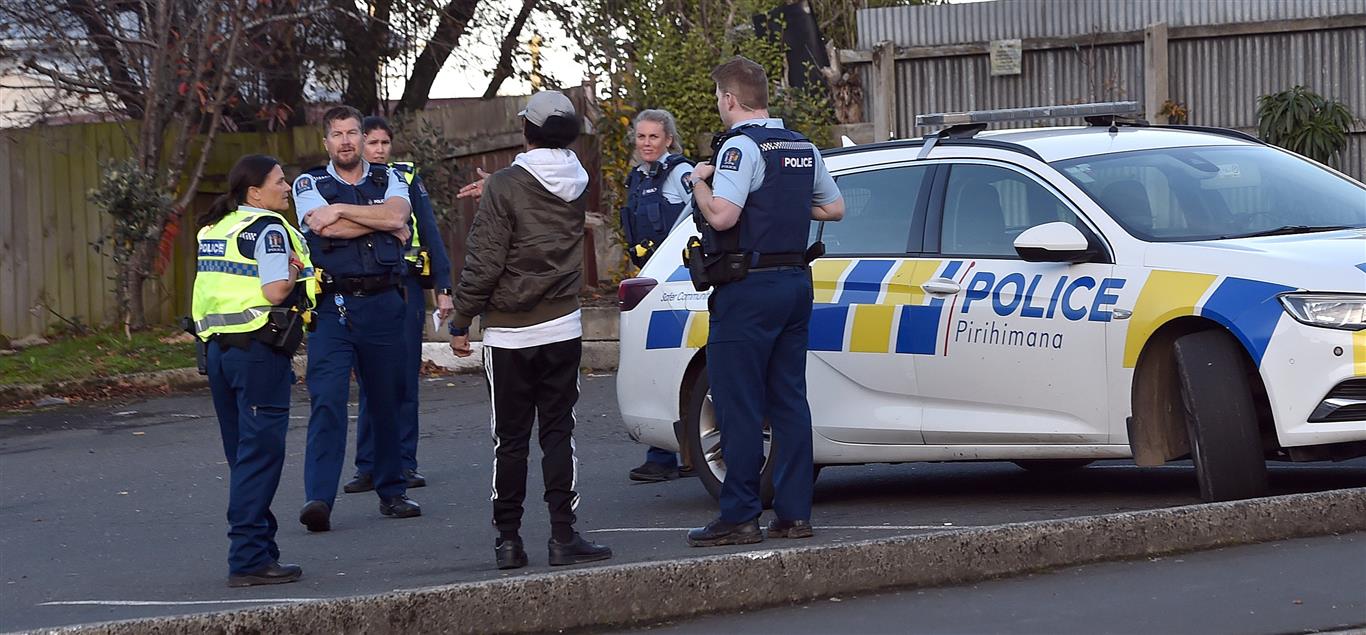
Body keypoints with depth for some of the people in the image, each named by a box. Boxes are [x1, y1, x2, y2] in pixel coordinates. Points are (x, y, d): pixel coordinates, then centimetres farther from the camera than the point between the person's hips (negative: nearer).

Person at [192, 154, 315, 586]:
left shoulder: (214, 228, 15)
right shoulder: (268, 228, -11)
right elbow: (276, 291, -21)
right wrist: (295, 271, -1)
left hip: (216, 345, 9)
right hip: (258, 349, -9)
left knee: (243, 455, 15)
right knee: (260, 455, -6)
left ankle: (255, 549, 20)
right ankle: (249, 559, -9)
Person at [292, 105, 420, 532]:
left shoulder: (389, 180, 12)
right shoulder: (309, 184, 7)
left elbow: (396, 215, -9)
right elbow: (324, 228, -12)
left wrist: (341, 210, -9)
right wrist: (382, 223, -3)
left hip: (383, 303, 2)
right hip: (332, 306, -2)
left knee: (387, 400, 9)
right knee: (327, 401, -13)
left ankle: (392, 492, 21)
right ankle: (318, 500, -19)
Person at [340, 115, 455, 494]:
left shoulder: (408, 179, 6)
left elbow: (430, 234, 6)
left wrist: (442, 288, 0)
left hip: (405, 289, 0)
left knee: (404, 380, 2)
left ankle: (404, 464, 7)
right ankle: (368, 467, 4)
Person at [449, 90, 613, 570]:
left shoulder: (505, 188, -14)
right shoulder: (577, 184, 3)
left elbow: (483, 264, -15)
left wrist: (461, 322, -6)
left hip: (508, 334, -3)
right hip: (563, 329, 3)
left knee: (510, 440, 3)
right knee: (559, 434, 5)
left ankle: (508, 540, 6)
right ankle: (563, 536, -1)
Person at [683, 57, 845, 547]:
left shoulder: (741, 147, -13)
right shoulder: (803, 148, 13)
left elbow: (722, 215, -24)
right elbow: (834, 208, 23)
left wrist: (699, 181, -7)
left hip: (748, 289, -8)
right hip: (795, 282, 8)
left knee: (739, 405, -5)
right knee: (789, 401, 10)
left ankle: (739, 516, -5)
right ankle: (794, 513, 10)